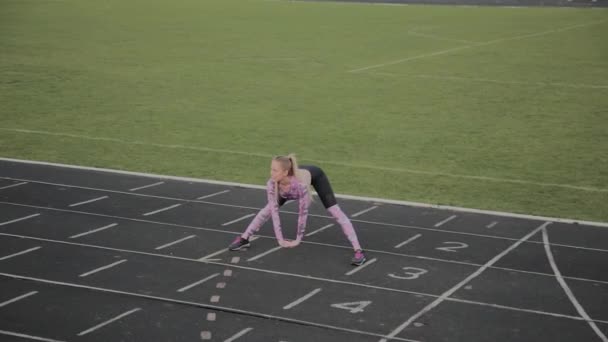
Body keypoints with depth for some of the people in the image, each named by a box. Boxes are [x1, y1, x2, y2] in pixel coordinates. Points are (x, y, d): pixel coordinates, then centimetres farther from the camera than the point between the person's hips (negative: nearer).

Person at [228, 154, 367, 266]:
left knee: (335, 211, -14)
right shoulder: (272, 183, -36)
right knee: (268, 209, 4)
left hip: (315, 175, -4)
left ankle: (358, 250, -14)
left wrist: (298, 239, -28)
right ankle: (244, 238, 20)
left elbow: (303, 212, -36)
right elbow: (274, 210, -29)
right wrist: (280, 239, -29)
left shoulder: (300, 184, -47)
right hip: (299, 175, 4)